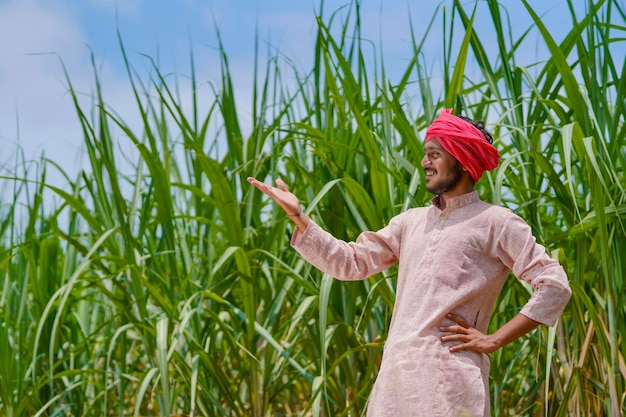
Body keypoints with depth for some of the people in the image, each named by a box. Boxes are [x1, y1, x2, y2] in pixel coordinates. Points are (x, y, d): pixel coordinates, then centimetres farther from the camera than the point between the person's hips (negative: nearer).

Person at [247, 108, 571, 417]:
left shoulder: (495, 223, -1)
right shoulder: (412, 222, 18)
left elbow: (555, 286, -5)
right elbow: (351, 261, 15)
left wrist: (494, 340, -8)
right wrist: (296, 214, 7)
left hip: (449, 376, -6)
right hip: (396, 372, 6)